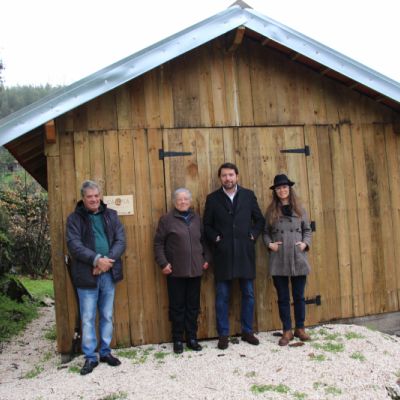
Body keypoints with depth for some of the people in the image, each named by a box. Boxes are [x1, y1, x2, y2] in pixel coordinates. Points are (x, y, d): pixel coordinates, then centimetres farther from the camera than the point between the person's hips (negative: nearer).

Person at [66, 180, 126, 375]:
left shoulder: (111, 215, 9)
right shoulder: (75, 218, -1)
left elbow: (120, 240, 0)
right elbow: (74, 245, -12)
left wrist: (107, 260, -15)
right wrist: (96, 259, -23)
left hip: (109, 274, 3)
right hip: (87, 275, -3)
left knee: (107, 316, 13)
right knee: (88, 319, 4)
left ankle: (105, 352, 27)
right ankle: (90, 357, 16)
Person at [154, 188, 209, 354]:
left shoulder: (196, 218, 11)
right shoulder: (166, 219, -2)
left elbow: (202, 240, 17)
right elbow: (158, 243, -2)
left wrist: (205, 258, 9)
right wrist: (163, 263, -10)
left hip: (195, 270, 4)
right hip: (175, 272, -3)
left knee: (193, 306, 10)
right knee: (177, 307, 5)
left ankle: (192, 338, 22)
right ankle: (178, 340, 16)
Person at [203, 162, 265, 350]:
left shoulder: (248, 195, 7)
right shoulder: (212, 198, 3)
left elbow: (259, 219, 12)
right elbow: (207, 225, 6)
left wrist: (253, 235, -1)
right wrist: (215, 238, -8)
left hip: (245, 253, 2)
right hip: (223, 254, -1)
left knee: (248, 294, 8)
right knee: (222, 297, 4)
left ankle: (247, 331, 23)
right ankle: (223, 334, 15)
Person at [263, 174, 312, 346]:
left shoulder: (299, 209, 7)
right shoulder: (271, 211, 6)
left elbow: (307, 230, 11)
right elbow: (265, 232, 9)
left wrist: (305, 243, -5)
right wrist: (269, 244, -8)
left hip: (298, 259, 1)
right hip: (278, 261, 0)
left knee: (299, 296, 9)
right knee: (283, 297, 6)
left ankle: (300, 328, 24)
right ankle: (287, 331, 16)